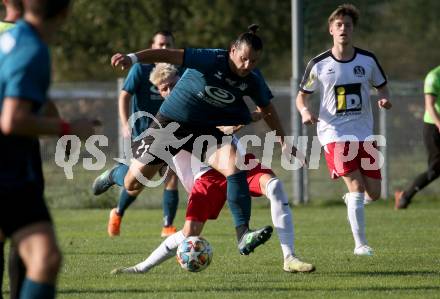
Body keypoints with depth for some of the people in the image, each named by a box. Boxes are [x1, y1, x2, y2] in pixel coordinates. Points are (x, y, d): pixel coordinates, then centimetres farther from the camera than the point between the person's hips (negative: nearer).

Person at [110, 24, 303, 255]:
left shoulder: (253, 80, -7)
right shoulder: (212, 60, -23)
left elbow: (267, 109, 12)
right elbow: (169, 55, -30)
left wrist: (283, 141, 17)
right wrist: (133, 58, -43)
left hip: (205, 129, 3)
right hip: (170, 122, -3)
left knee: (233, 163, -27)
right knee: (133, 184, 1)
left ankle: (243, 236, -32)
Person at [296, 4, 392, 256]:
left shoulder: (368, 60, 1)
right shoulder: (319, 65, -4)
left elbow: (382, 86, 14)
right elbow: (302, 96, 7)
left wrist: (385, 99, -9)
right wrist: (305, 111, -15)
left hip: (364, 133, 3)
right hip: (334, 133, -3)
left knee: (373, 194, 1)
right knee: (356, 186, -18)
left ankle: (352, 198, 38)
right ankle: (361, 244, -9)